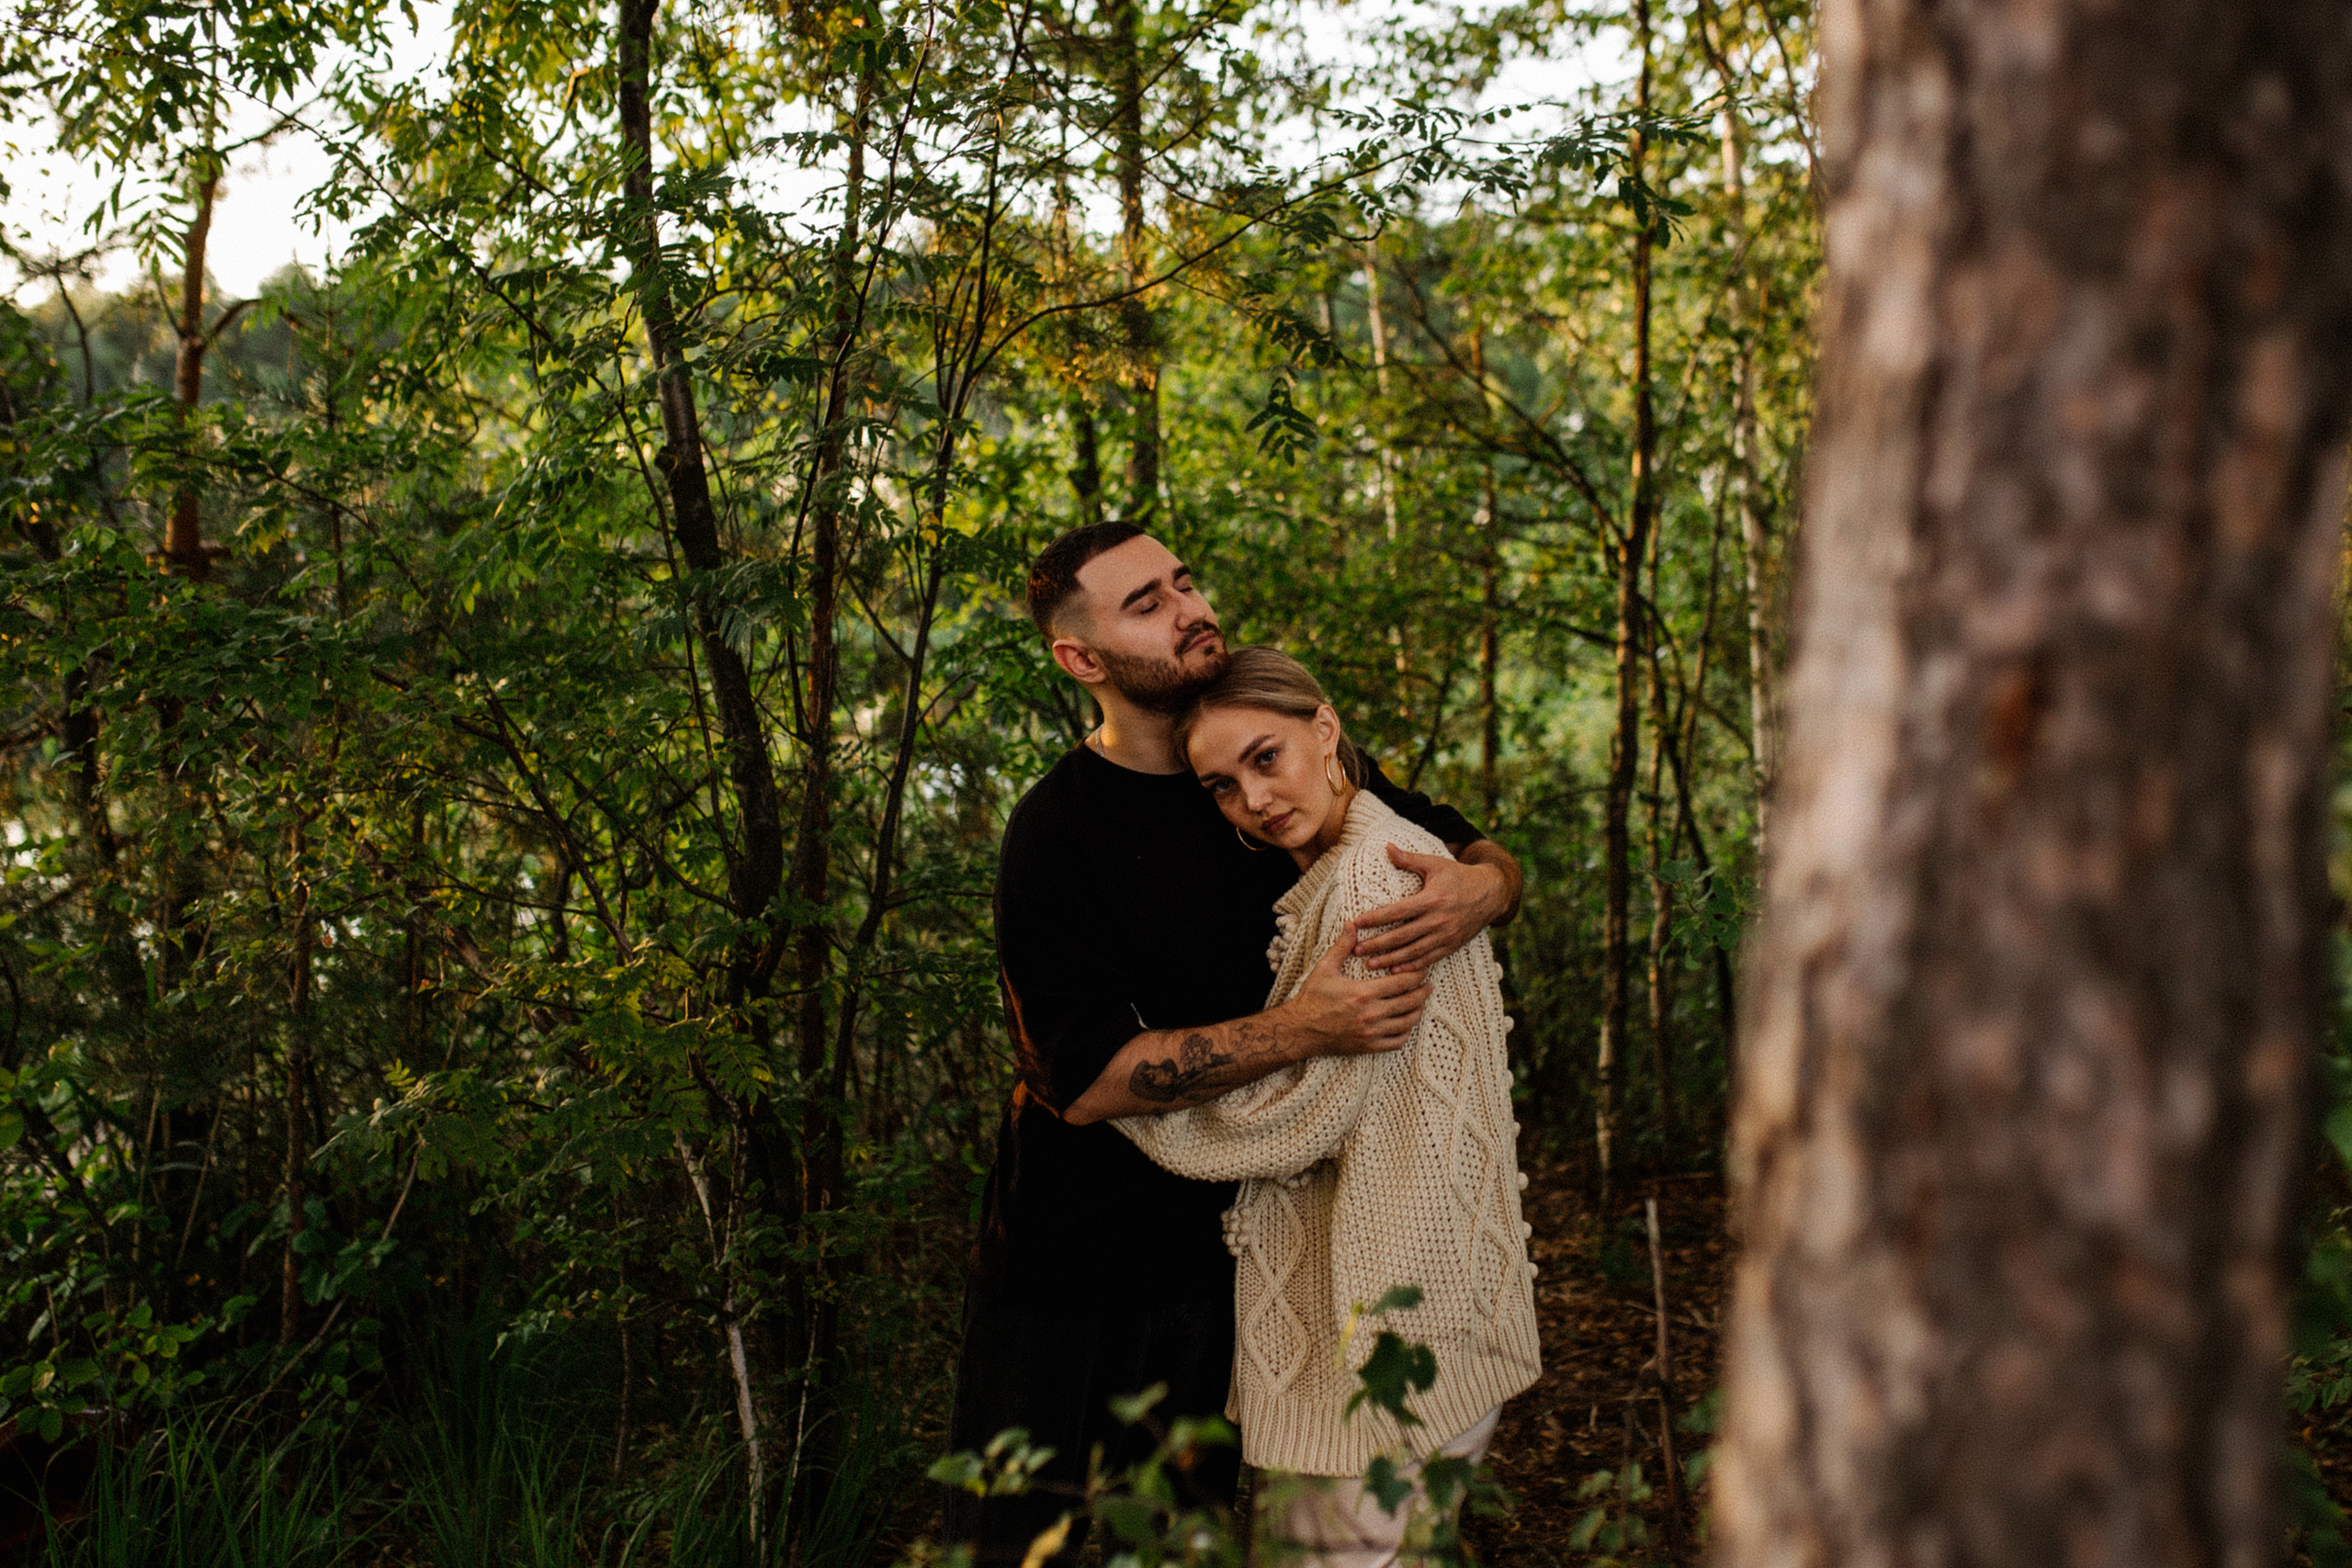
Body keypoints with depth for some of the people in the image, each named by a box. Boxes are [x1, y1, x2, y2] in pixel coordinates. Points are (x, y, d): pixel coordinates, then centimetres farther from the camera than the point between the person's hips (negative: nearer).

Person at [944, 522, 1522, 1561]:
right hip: (1081, 1269, -4)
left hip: (1231, 1240, 4)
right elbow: (1085, 1078, -20)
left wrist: (1482, 889, -17)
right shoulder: (1054, 834, -13)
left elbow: (1488, 851, 9)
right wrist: (1299, 1030, -29)